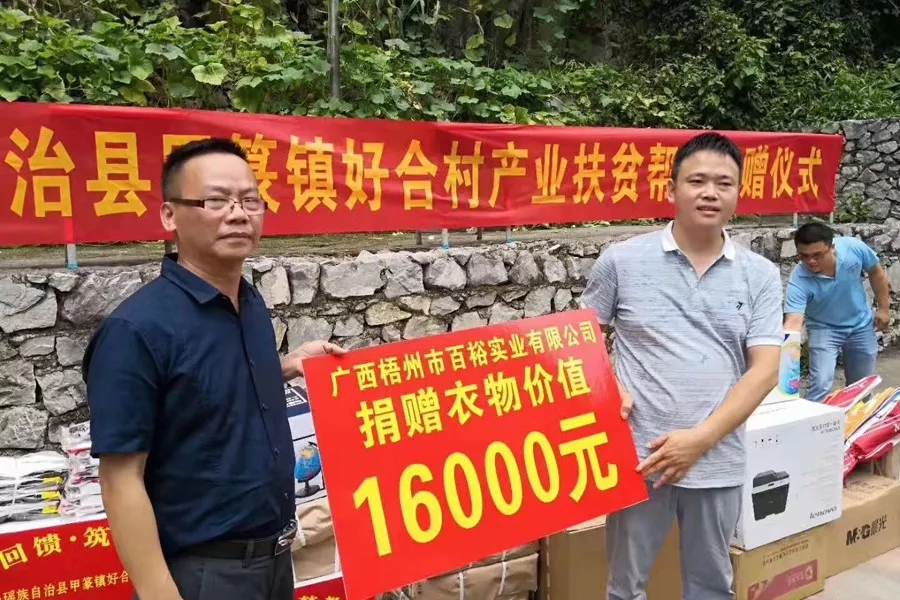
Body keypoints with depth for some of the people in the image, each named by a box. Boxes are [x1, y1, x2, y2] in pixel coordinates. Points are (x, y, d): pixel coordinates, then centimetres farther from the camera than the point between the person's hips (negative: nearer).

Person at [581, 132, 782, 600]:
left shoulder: (760, 275, 1)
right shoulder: (622, 261, -3)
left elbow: (764, 369, -5)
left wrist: (700, 439, -15)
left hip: (718, 462, 2)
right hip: (638, 457, -2)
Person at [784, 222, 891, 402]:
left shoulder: (854, 247, -26)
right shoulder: (798, 281, -34)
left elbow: (876, 272, -4)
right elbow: (793, 321, -42)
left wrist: (884, 308, 0)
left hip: (860, 325, 3)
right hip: (823, 329, -3)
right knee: (821, 385, -16)